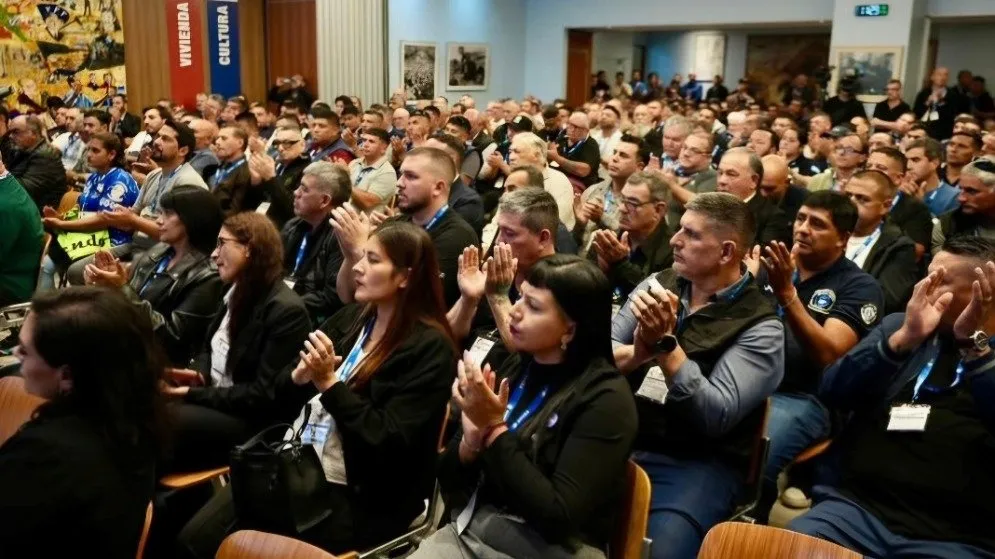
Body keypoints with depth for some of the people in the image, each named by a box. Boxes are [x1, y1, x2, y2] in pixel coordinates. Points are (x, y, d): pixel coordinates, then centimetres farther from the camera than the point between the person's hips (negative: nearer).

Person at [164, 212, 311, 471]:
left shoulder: (286, 311, -19)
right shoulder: (237, 293, 11)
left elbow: (265, 394, -21)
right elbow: (209, 348, 19)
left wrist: (195, 394, -20)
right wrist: (198, 375, -4)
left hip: (252, 422, -8)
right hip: (214, 402, 9)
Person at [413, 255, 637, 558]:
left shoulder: (605, 400, -13)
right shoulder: (513, 366, 4)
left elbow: (559, 515, -19)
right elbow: (450, 481, 6)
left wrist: (495, 429, -18)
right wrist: (473, 437, -14)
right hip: (470, 532, 5)